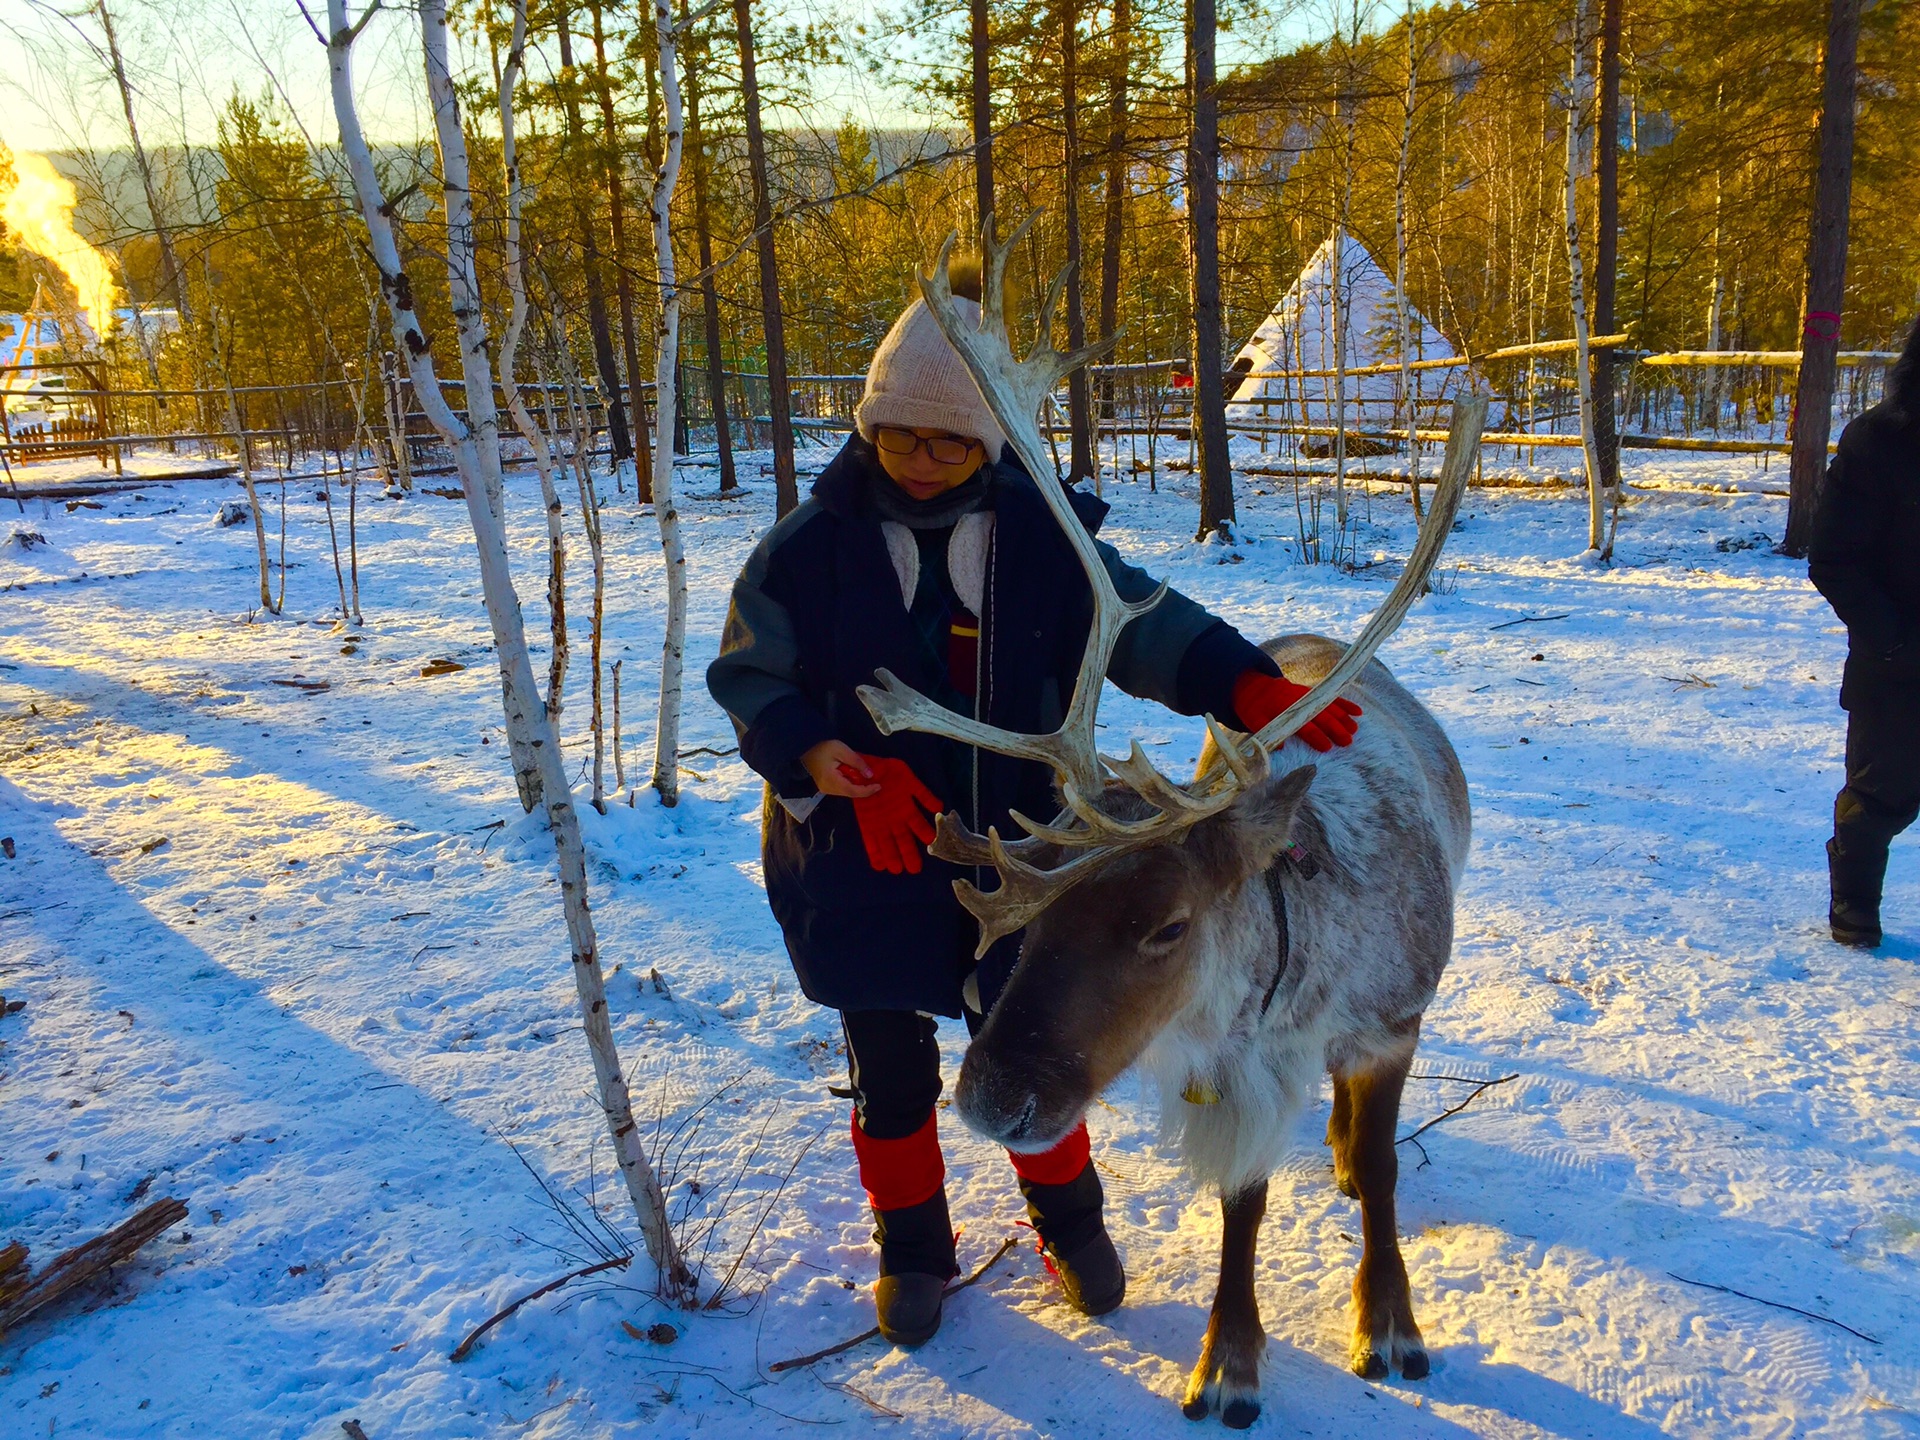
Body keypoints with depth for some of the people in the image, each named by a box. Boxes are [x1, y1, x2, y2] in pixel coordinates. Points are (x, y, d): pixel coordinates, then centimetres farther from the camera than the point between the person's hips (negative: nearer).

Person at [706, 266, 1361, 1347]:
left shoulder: (1040, 536, -5)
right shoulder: (812, 547, -7)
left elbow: (1141, 620, -10)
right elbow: (749, 679, -4)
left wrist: (1244, 682, -28)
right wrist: (824, 758, -22)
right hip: (859, 864, 0)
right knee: (890, 1068, 15)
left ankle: (1069, 1216, 42)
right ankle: (912, 1240, 40)